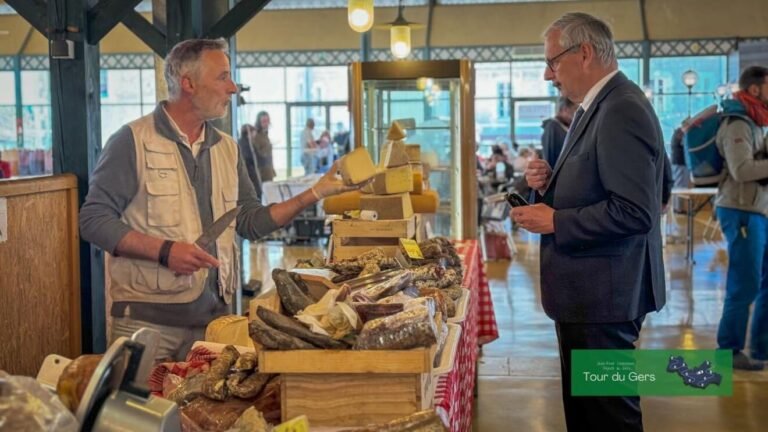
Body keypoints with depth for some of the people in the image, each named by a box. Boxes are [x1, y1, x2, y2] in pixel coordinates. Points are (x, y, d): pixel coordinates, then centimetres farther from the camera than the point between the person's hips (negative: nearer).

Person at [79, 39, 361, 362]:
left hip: (215, 314, 5)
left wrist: (314, 194, 4)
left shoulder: (226, 147, 14)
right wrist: (164, 250, -19)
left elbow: (251, 223, 15)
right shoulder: (133, 141, -6)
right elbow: (94, 221, -9)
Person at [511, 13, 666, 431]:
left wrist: (554, 222, -20)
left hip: (603, 293, -11)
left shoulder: (621, 111, -20)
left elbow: (633, 212, -28)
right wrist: (551, 183, 2)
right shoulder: (595, 107, 13)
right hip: (587, 290, 11)